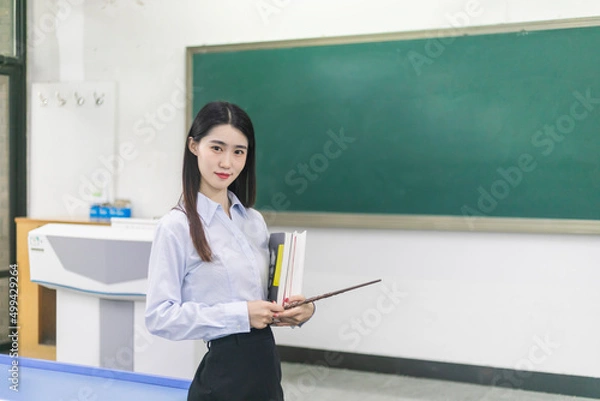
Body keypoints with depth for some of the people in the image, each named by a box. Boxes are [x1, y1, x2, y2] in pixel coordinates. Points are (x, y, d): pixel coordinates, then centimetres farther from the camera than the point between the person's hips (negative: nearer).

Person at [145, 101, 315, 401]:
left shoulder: (255, 221, 5)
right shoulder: (176, 226, -13)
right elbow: (159, 317, -15)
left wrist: (300, 309, -5)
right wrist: (239, 315, -21)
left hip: (267, 366, 6)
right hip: (221, 375, -6)